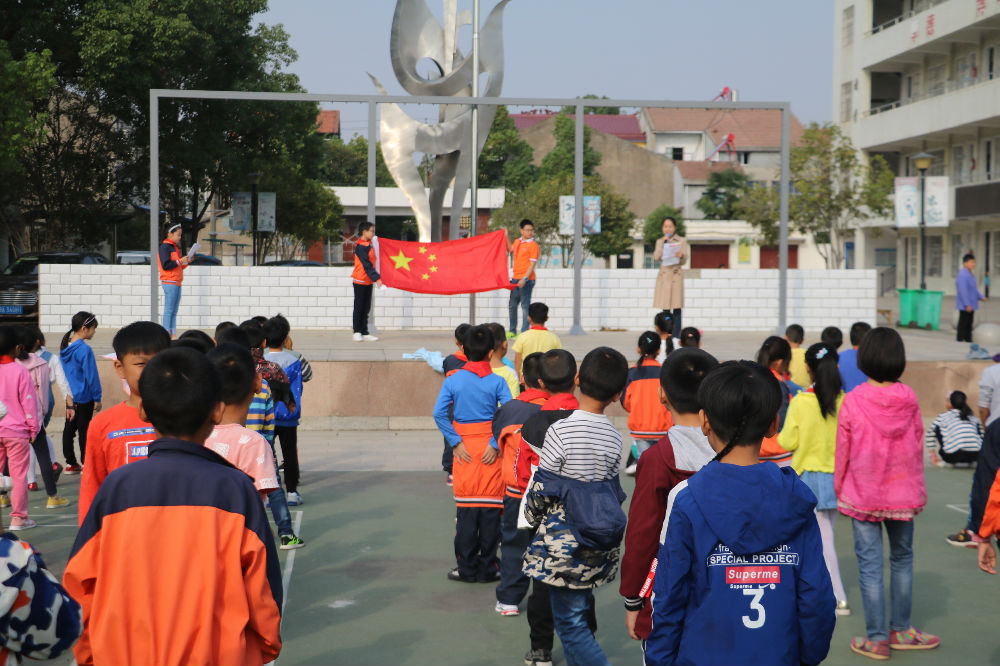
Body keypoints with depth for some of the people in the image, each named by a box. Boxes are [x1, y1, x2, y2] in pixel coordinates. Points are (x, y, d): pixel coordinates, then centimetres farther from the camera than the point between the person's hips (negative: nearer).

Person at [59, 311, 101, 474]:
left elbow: (63, 372, 14)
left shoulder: (65, 346, 5)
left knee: (69, 428, 12)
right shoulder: (84, 349, -19)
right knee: (84, 430, 1)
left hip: (70, 397, 8)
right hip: (84, 397, -8)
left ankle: (70, 463, 20)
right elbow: (91, 375, -17)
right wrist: (97, 399, -9)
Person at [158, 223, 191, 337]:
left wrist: (187, 262, 9)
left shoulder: (174, 247, 20)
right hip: (169, 282, -9)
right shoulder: (165, 247, -8)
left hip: (177, 283, 9)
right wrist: (180, 261, -14)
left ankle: (172, 335, 10)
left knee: (174, 311, 8)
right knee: (169, 310, -10)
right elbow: (165, 266, -17)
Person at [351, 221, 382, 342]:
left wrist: (377, 277, 13)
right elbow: (366, 265, -21)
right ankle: (357, 332, 8)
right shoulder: (361, 247, -16)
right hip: (360, 281, -8)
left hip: (368, 282, 8)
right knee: (359, 307, 1)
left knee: (366, 308, 9)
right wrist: (376, 278, -24)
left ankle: (365, 333, 12)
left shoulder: (369, 244, 11)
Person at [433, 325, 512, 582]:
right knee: (491, 508, 4)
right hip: (489, 449, -1)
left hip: (464, 448, 1)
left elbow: (439, 413, -8)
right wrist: (495, 443, -9)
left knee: (466, 509, 6)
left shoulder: (452, 380, 0)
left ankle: (467, 568, 9)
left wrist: (456, 442, -6)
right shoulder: (497, 381, -3)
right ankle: (487, 568, 8)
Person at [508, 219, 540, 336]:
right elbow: (510, 249, 36)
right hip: (515, 278, 8)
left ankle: (524, 332, -4)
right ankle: (512, 331, 23)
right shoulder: (517, 242, 11)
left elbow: (532, 264, -15)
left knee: (525, 306, -6)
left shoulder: (533, 245, -10)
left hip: (526, 280, -8)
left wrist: (525, 279, -23)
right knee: (512, 305, 13)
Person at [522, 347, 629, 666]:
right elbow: (613, 488, 6)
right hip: (598, 544, 6)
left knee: (570, 622, -1)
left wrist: (533, 518, 9)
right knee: (580, 611, 21)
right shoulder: (614, 436, 0)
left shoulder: (562, 430, -16)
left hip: (563, 541, -6)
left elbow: (541, 487, -10)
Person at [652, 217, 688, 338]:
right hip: (663, 276, 2)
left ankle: (676, 336, -7)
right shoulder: (659, 241, 13)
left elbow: (684, 261, 1)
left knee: (676, 309, -7)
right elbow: (656, 257, -3)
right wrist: (663, 242, -7)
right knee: (665, 309, 2)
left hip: (676, 275, -2)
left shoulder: (681, 241, 7)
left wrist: (681, 255, -22)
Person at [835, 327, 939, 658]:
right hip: (902, 493, 3)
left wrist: (839, 489, 8)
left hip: (862, 494, -2)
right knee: (902, 559, 17)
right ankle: (901, 630, 25)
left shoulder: (853, 401, -13)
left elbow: (843, 450, -6)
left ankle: (877, 639, 6)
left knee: (870, 564, 3)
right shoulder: (909, 398, -6)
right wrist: (918, 489, 16)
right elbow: (917, 444, 4)